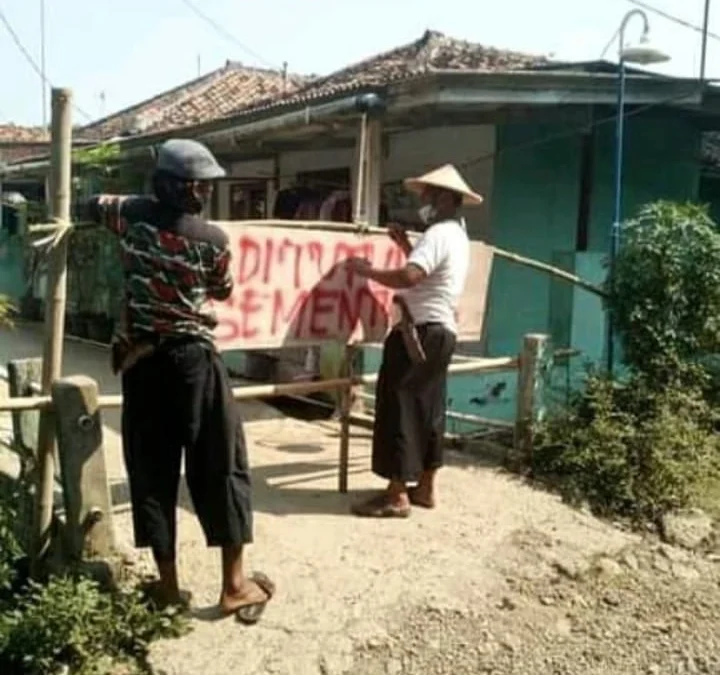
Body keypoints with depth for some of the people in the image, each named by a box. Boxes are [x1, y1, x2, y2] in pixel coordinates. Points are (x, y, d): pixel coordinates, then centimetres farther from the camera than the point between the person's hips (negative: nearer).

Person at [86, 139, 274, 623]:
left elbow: (93, 206, 22)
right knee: (220, 466, 4)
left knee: (152, 470, 8)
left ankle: (168, 585, 13)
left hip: (140, 358, 4)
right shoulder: (212, 238, -10)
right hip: (192, 358, -4)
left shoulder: (133, 214, 0)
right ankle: (234, 583, 8)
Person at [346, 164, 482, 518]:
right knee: (428, 409, 13)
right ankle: (425, 487, 20)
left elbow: (408, 278, -29)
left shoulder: (438, 235, -16)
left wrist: (366, 269, -17)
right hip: (440, 331, 11)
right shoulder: (457, 236, 17)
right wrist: (407, 246, 17)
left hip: (421, 332, -10)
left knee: (399, 408, -7)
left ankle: (396, 495, -5)